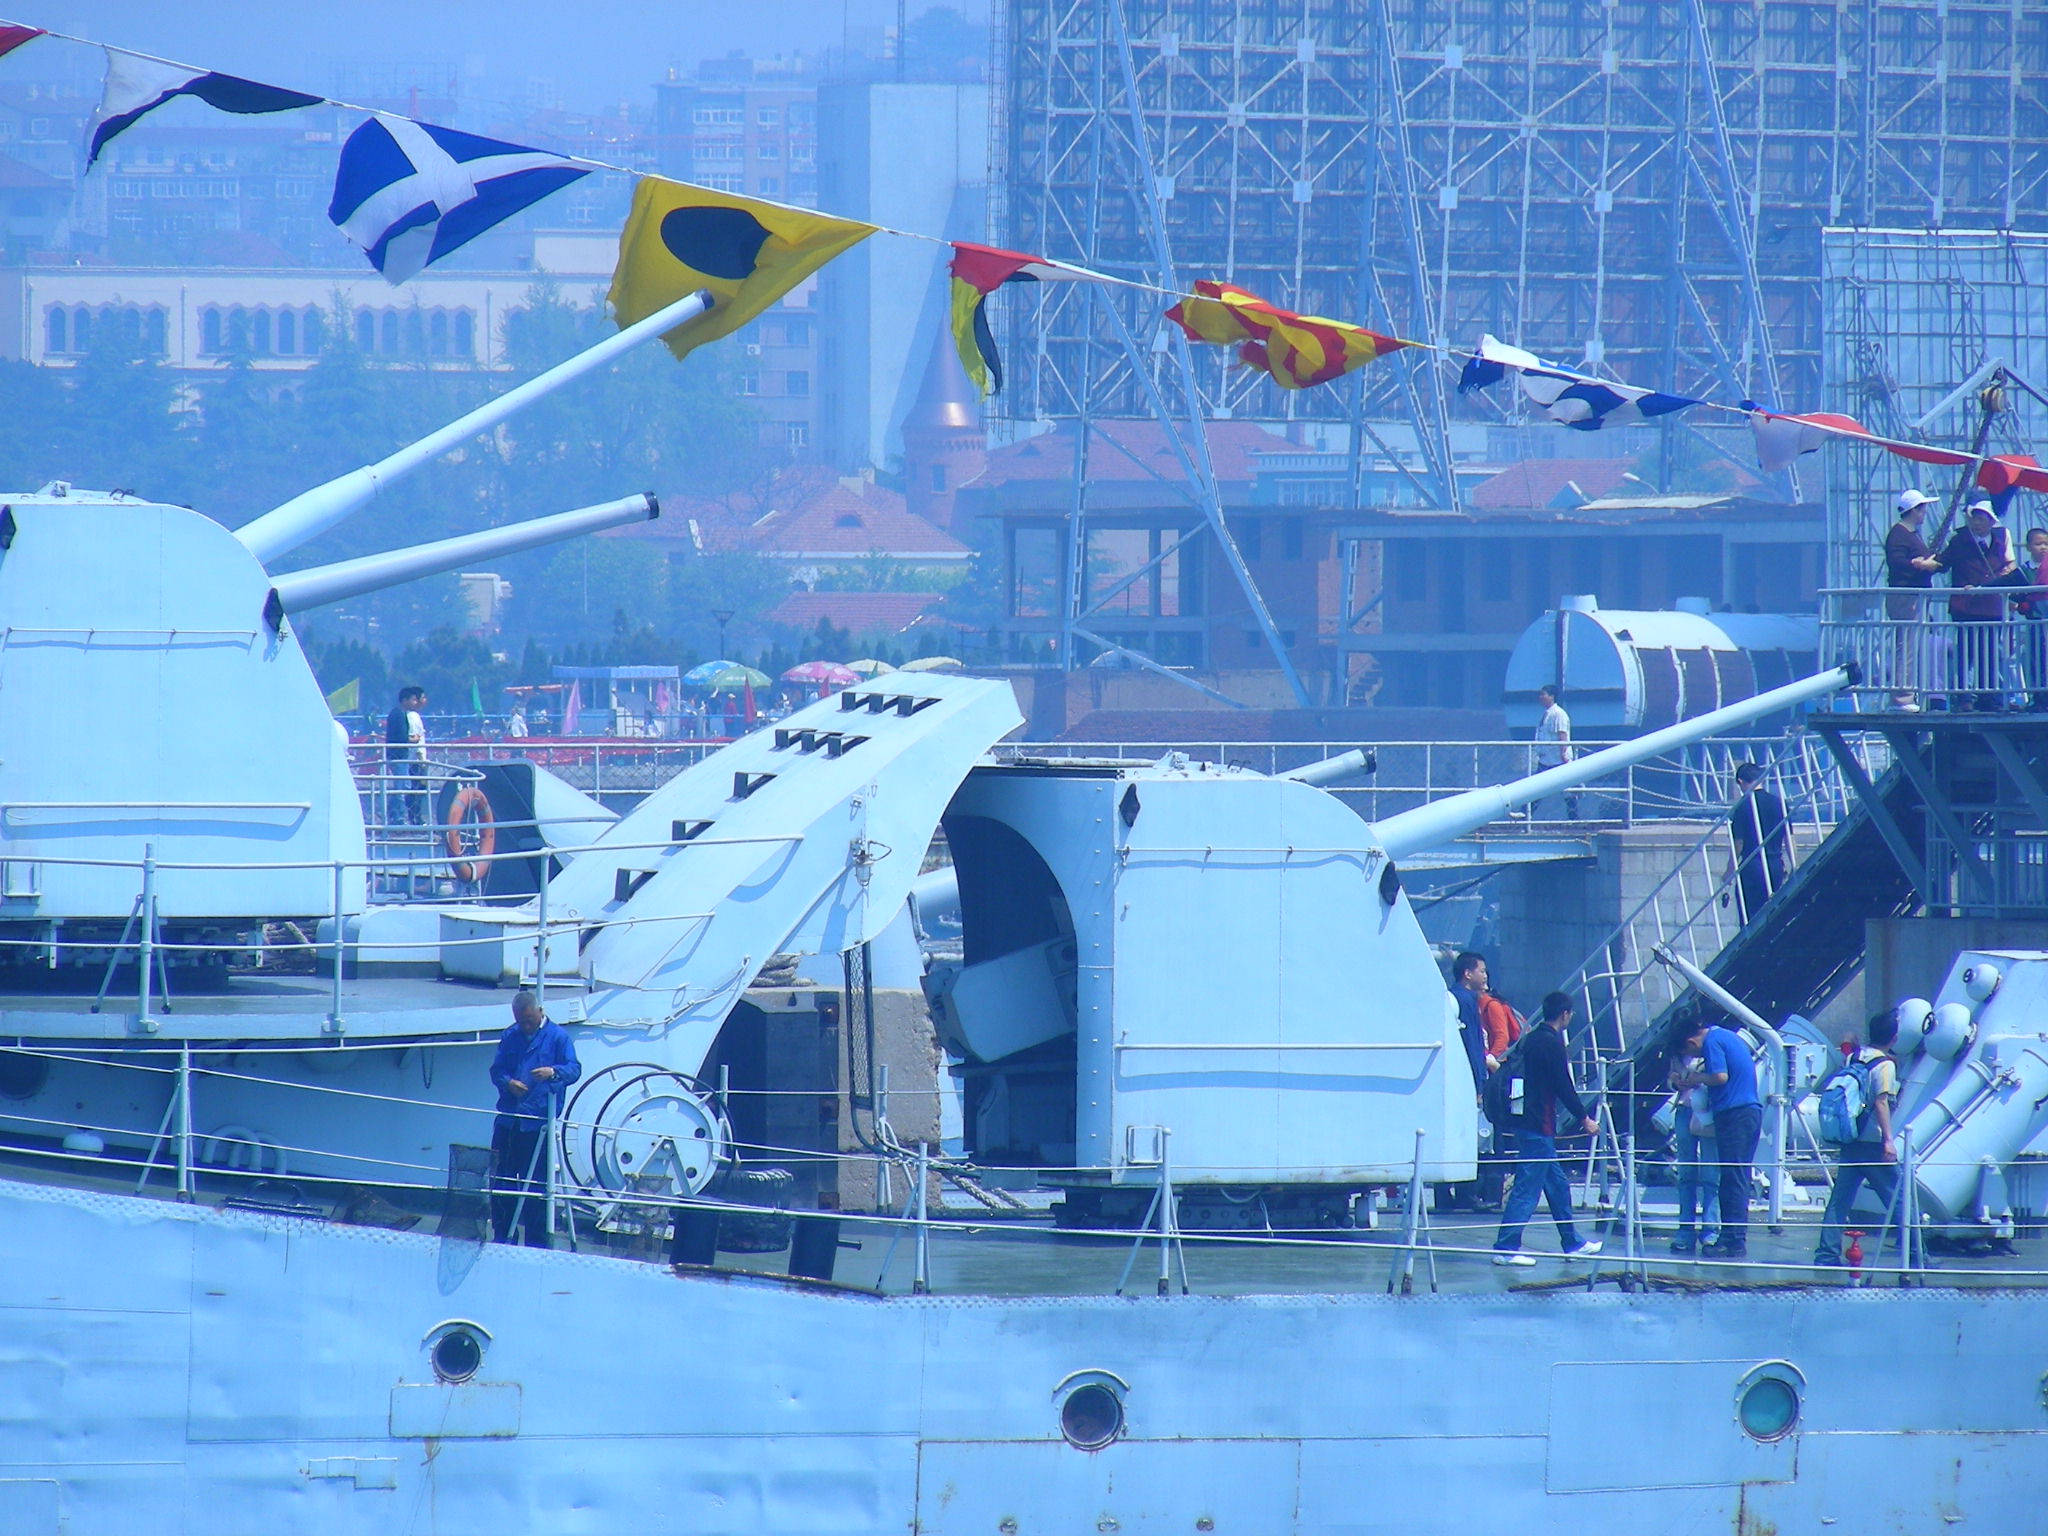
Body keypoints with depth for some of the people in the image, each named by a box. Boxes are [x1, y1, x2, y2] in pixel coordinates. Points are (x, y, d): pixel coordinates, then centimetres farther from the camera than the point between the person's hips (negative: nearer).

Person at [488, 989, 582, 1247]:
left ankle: (536, 1242, 5)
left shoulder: (558, 1036, 0)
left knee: (535, 1185, -2)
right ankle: (501, 1237, 16)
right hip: (507, 1119, 4)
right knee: (500, 1180, 6)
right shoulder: (510, 1036, 13)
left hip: (538, 1122, -4)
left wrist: (554, 1072, -30)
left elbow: (574, 1069, -8)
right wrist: (508, 1082, -11)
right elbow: (496, 1070, 12)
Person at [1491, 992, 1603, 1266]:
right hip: (1539, 1127, -10)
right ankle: (1505, 1248, -8)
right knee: (1528, 1188, -8)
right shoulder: (1552, 1043, -14)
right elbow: (1564, 1087, -15)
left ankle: (1572, 1243, 24)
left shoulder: (1533, 1039, 14)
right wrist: (1585, 1119, -4)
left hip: (1528, 1119, 10)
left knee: (1557, 1184, 17)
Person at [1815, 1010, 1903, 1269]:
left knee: (1840, 1200, 7)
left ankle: (1827, 1254, 2)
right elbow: (1881, 1102, -21)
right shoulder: (1885, 1066, -12)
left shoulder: (1853, 1059, 10)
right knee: (1898, 1199, 2)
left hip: (1851, 1141, 7)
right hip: (1874, 1145, -7)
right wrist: (1888, 1139, -24)